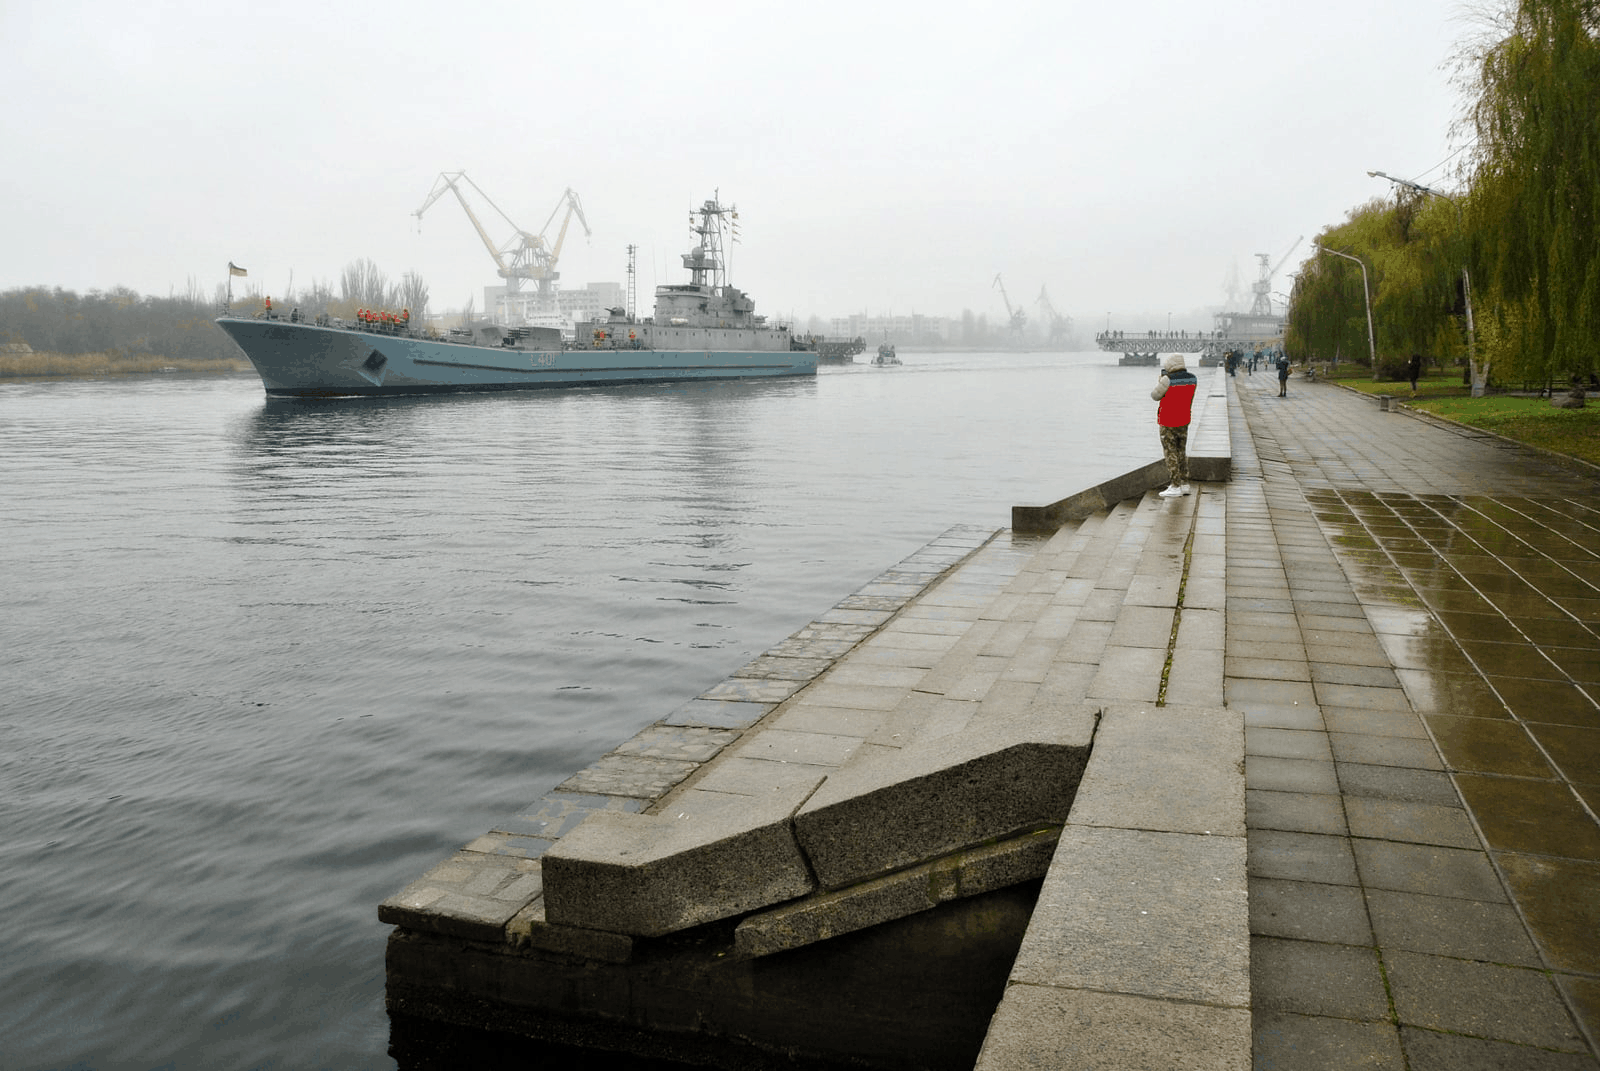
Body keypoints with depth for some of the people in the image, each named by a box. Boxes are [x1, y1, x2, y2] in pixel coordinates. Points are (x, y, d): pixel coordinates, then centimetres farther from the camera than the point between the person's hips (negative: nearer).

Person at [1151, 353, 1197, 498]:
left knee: (1170, 454, -1)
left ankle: (1175, 487, -2)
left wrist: (1160, 380, 7)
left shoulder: (1167, 380, -19)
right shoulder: (1192, 378, 1)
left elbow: (1155, 396, -7)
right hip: (1184, 421, 7)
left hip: (1168, 423, -7)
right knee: (1181, 452, 17)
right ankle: (1184, 484, 20)